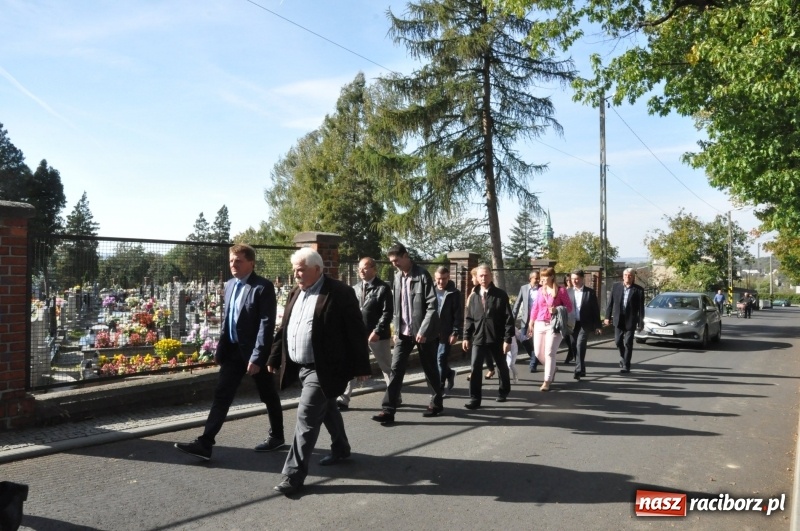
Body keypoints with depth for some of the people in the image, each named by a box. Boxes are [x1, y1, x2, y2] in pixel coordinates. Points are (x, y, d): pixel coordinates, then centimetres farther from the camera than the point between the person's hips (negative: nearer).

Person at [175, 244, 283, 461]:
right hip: (233, 350, 7)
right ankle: (205, 444, 3)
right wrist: (220, 348, 12)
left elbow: (267, 324, -20)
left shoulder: (263, 287, -16)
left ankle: (277, 436, 29)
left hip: (254, 351, -7)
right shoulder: (230, 285, 8)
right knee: (221, 395, 3)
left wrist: (257, 357, -23)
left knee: (269, 396, 10)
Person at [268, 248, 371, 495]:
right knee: (326, 410, 23)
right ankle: (340, 448, 42)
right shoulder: (296, 292, 9)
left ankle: (294, 473, -2)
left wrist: (361, 367, -12)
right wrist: (274, 358, 14)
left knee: (307, 417, -9)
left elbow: (356, 332, -13)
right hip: (301, 367, 8)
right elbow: (284, 328, 15)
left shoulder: (340, 293, -14)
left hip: (323, 369, -8)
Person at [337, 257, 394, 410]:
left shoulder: (383, 288, -7)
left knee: (387, 368, 10)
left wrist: (377, 331, -21)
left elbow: (387, 312, -13)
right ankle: (343, 399, 5)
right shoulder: (355, 288, 10)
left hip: (377, 335, -4)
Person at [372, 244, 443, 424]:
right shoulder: (397, 277, 9)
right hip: (403, 332, 5)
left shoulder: (422, 275, -11)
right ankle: (389, 410, -2)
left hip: (423, 332, -5)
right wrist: (396, 330, 10)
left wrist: (423, 330, -20)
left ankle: (436, 403, 27)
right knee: (396, 369, -2)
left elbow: (432, 306, -15)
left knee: (429, 369, 8)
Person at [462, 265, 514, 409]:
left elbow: (508, 318, -8)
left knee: (501, 366, 15)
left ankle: (504, 391, 38)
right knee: (475, 367, -7)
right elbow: (469, 318, 10)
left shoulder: (501, 295, -6)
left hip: (497, 339, -2)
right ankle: (475, 399, -3)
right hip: (478, 338, 2)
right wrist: (466, 337, 3)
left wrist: (508, 339, -13)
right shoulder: (474, 296, 6)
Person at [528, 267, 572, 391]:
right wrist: (530, 323, 10)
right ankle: (552, 369, 35)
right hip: (539, 324, 5)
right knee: (538, 353, 7)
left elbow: (569, 307, -3)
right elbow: (535, 307, 12)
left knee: (549, 353, -6)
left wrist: (557, 310, -19)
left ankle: (547, 381, 2)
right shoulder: (541, 290, 8)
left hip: (554, 325, -5)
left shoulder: (560, 290, -6)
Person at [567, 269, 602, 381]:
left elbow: (595, 309, 0)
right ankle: (581, 370, 21)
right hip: (572, 324, 3)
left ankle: (579, 370, -12)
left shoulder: (590, 292, -2)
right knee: (575, 347, 7)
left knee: (580, 345, -16)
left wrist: (598, 325, -2)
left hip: (585, 324, -3)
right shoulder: (568, 292, 5)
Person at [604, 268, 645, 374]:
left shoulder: (638, 290, -5)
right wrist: (607, 316, 2)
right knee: (618, 341, 9)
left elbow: (641, 307, -4)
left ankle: (626, 366, 7)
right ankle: (623, 357, 35)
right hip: (618, 319, 3)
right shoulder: (616, 286, 2)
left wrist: (641, 322, -7)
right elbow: (610, 303, 5)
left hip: (630, 320, -3)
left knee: (628, 343, -1)